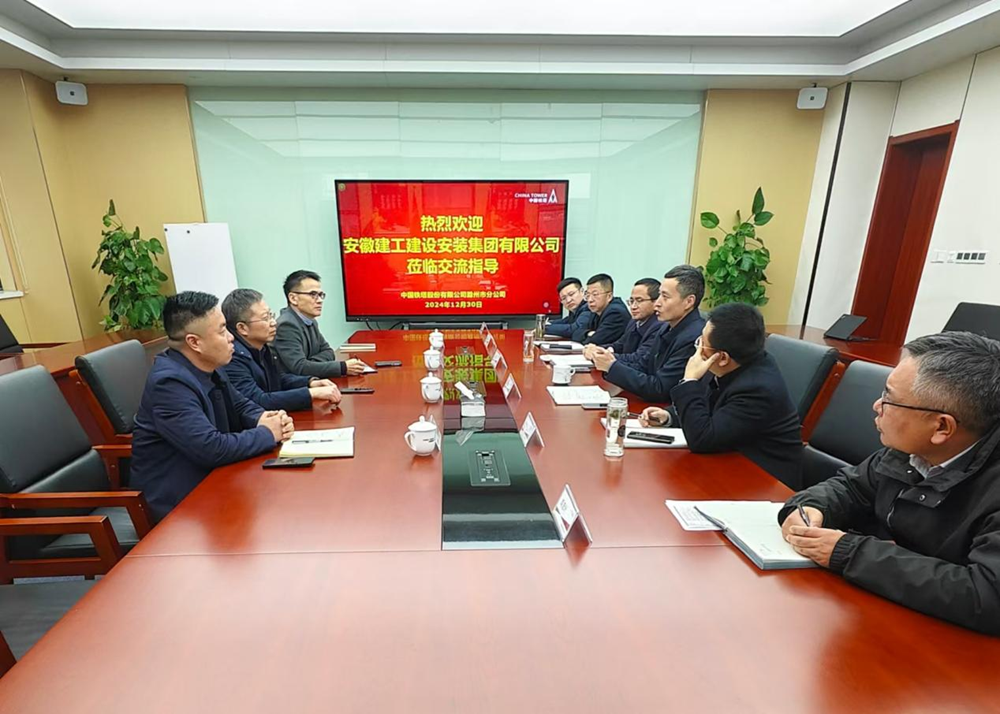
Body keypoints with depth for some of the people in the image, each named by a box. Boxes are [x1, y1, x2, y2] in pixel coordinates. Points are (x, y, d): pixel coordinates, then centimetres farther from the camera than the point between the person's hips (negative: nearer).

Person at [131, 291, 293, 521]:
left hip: (207, 479, 7)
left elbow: (239, 405, 12)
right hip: (178, 499, -7)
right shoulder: (169, 382, -25)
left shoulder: (206, 367, 0)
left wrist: (263, 419, -9)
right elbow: (212, 449, -31)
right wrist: (267, 433, -17)